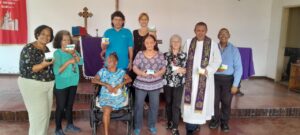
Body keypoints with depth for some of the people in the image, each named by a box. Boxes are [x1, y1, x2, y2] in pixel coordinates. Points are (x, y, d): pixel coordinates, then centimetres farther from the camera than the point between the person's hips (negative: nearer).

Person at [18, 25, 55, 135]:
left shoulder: (46, 49, 10)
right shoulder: (28, 49, -13)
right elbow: (25, 69, -20)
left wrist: (52, 62, 2)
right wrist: (43, 64, -30)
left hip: (48, 84, 8)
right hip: (33, 85, -7)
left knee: (46, 112, 12)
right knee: (39, 114, -6)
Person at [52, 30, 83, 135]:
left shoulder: (73, 50, 3)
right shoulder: (57, 53, -13)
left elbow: (81, 62, -8)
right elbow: (56, 71, -20)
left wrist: (74, 53, -21)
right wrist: (68, 62, -23)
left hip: (73, 83, 5)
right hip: (61, 84, -5)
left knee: (69, 105, 18)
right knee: (61, 107, 5)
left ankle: (70, 125, 34)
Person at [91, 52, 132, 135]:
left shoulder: (121, 71, 8)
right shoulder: (103, 71, 6)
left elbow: (129, 79, 2)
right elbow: (93, 80, -1)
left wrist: (120, 85, -14)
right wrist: (106, 85, -12)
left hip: (119, 97, 3)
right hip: (106, 96, -3)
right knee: (106, 111, -28)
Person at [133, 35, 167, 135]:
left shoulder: (160, 55, -1)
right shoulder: (140, 54, -3)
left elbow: (163, 68, 0)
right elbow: (135, 68, -2)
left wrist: (158, 73, -20)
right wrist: (141, 73, -21)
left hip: (155, 84, 1)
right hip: (141, 84, -1)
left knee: (154, 105, 11)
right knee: (138, 105, 6)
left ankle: (152, 126, 30)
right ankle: (137, 126, 22)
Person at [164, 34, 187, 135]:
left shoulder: (184, 55, 2)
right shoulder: (166, 55, 2)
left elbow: (186, 69, 0)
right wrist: (178, 70, -10)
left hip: (179, 83, -1)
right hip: (168, 82, 1)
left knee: (176, 105, -4)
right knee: (168, 103, 13)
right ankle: (170, 122, 32)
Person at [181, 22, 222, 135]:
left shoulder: (212, 44, -3)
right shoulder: (188, 42, 5)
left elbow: (217, 60, -4)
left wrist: (208, 70, -17)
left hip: (204, 77, -1)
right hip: (190, 77, 2)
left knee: (201, 100, 3)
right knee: (190, 100, 0)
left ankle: (196, 122, 21)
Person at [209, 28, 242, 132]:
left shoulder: (234, 50, -2)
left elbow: (238, 68, -5)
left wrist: (235, 85, -10)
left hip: (228, 79, 0)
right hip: (215, 78, 1)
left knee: (226, 102, 9)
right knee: (214, 101, 8)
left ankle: (224, 122, 27)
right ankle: (215, 120, 28)